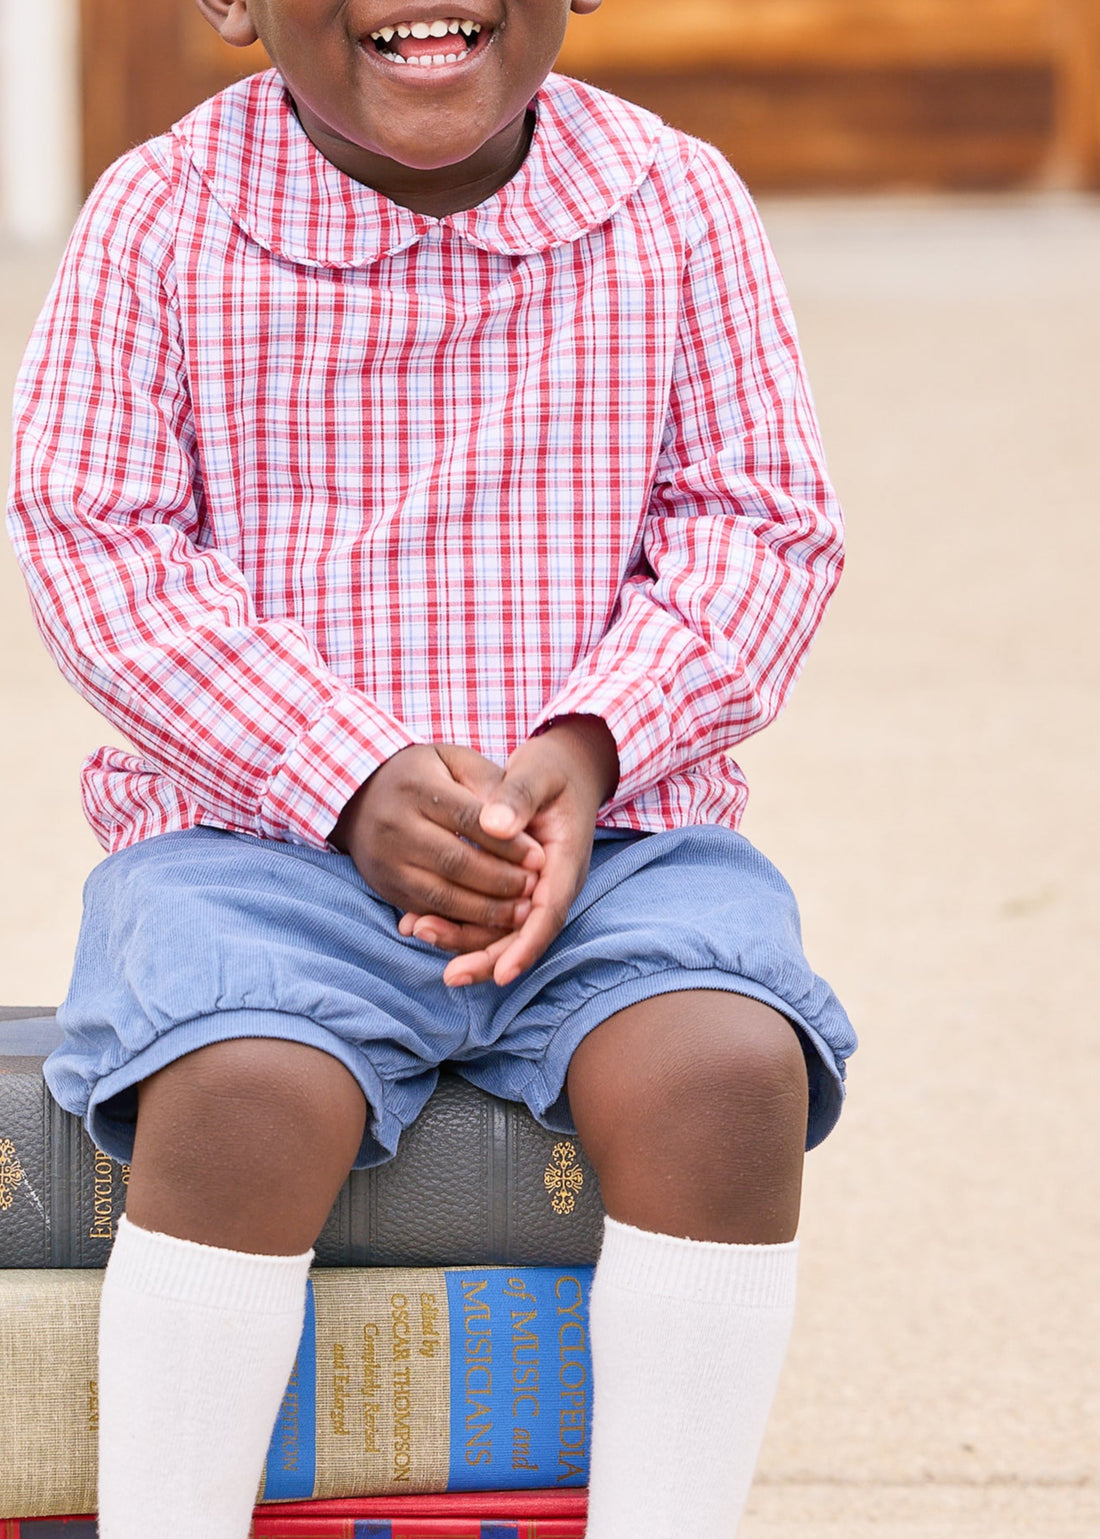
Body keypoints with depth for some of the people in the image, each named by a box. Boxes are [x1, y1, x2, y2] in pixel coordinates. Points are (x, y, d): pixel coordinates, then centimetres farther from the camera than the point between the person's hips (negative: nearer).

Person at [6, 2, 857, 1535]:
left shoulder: (676, 205, 2)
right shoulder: (164, 217, -2)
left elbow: (764, 520, 3)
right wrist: (351, 779, -16)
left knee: (725, 1074, -27)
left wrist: (587, 749, -14)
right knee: (248, 1099, -31)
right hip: (263, 830, -1)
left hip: (611, 835, 2)